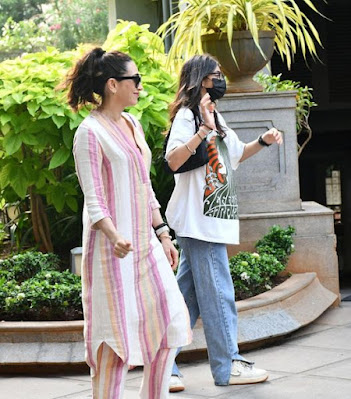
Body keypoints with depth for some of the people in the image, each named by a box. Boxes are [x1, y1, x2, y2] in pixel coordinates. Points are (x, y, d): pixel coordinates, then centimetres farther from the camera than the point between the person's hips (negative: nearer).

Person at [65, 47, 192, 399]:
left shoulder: (132, 124, 13)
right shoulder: (90, 131, -11)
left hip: (145, 242, 8)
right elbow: (93, 199, -16)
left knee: (171, 320, 7)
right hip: (113, 248, -8)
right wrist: (114, 236, -30)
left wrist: (162, 234, 18)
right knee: (116, 332, -5)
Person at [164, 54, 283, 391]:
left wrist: (263, 141, 16)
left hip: (212, 220, 10)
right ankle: (228, 366, 5)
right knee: (217, 294, -4)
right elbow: (173, 160, -23)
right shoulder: (187, 116, -10)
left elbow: (237, 154, 33)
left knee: (187, 294, 9)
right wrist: (204, 129, -30)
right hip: (199, 221, -10)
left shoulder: (216, 120, 19)